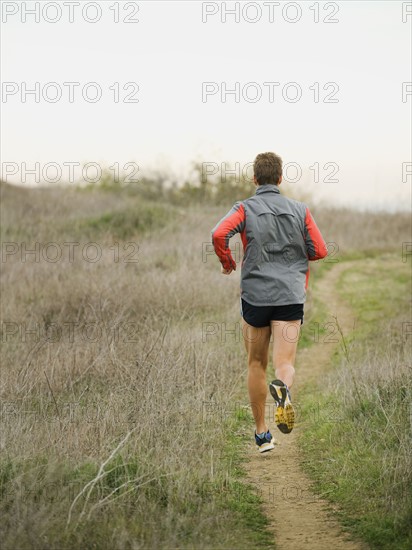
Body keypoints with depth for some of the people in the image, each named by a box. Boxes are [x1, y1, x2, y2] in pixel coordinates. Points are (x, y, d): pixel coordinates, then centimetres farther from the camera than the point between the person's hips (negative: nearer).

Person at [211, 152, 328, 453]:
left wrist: (227, 261, 2)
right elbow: (320, 250, 4)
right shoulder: (300, 210, 6)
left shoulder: (245, 208, 0)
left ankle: (262, 434, 18)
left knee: (257, 365, 14)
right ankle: (282, 387, -41)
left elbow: (219, 234, -17)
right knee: (285, 363, -4)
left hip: (255, 294, 0)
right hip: (291, 295, 0)